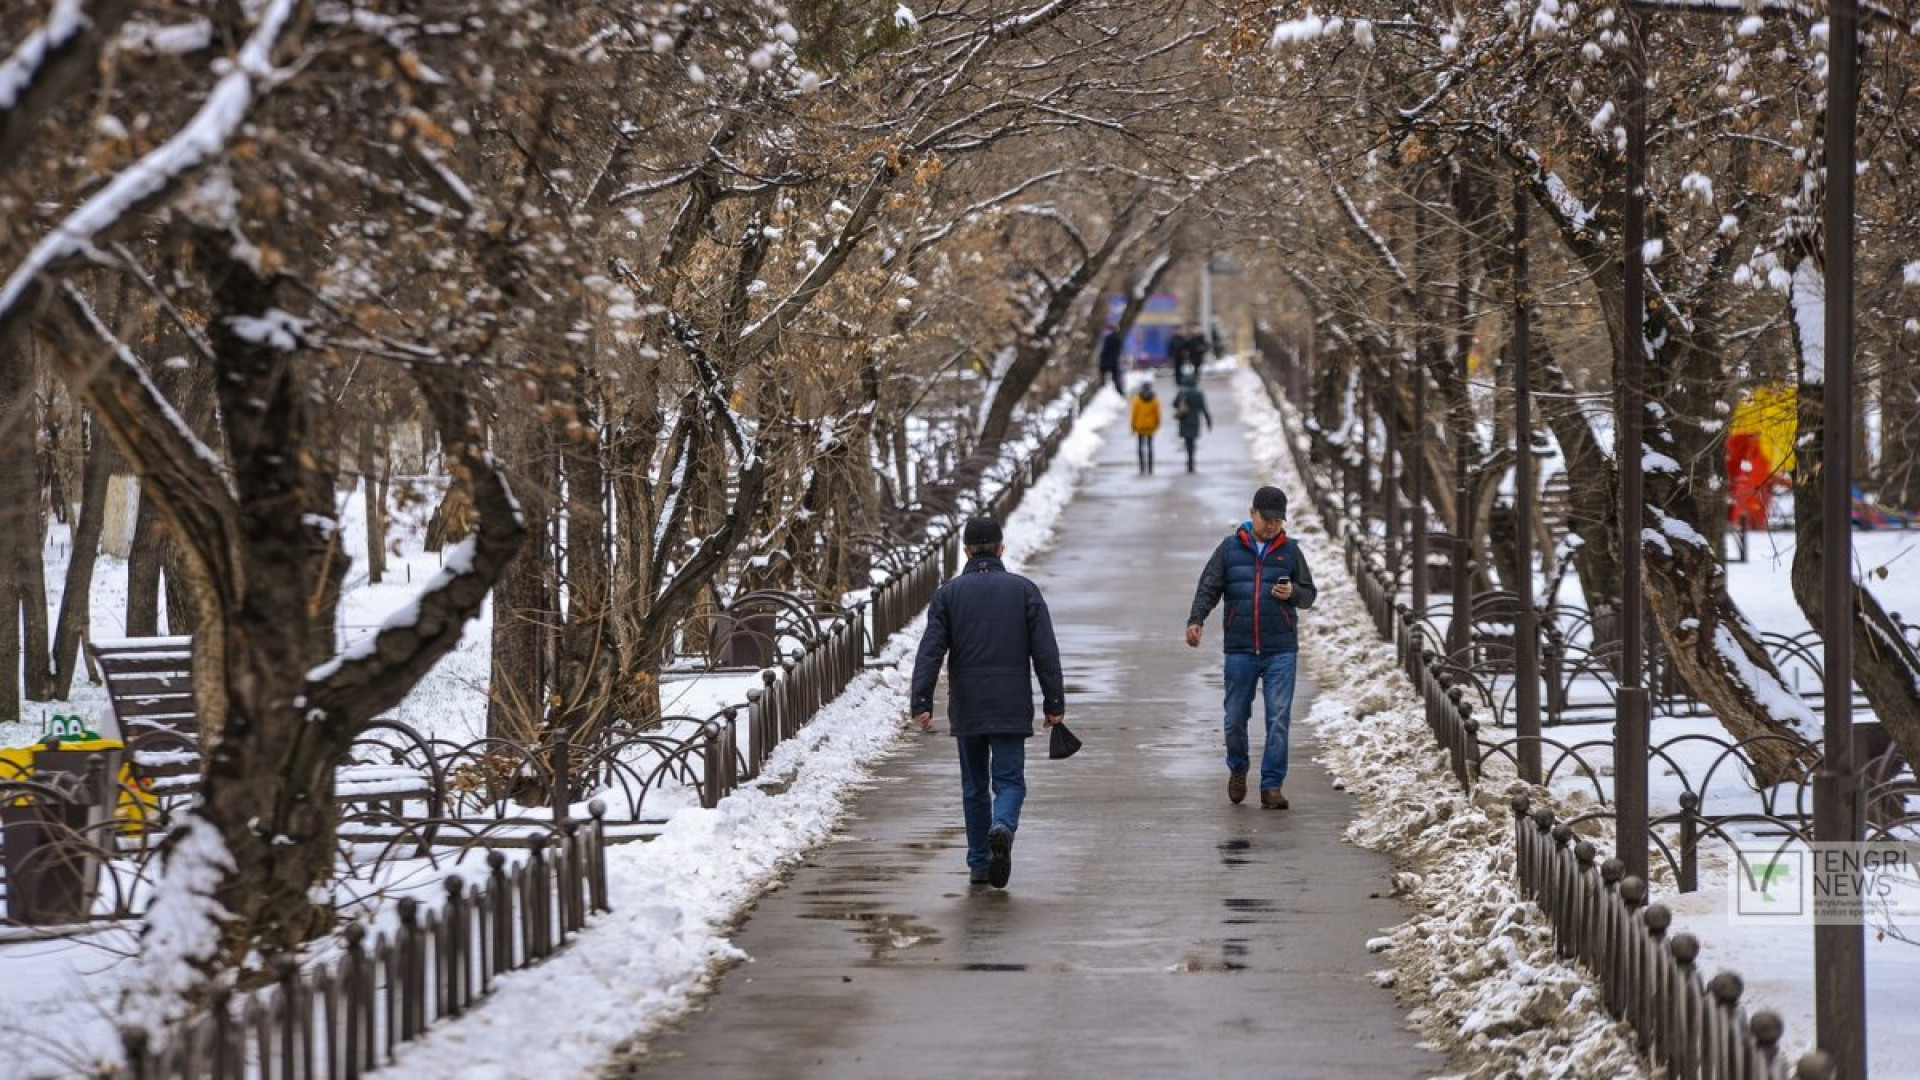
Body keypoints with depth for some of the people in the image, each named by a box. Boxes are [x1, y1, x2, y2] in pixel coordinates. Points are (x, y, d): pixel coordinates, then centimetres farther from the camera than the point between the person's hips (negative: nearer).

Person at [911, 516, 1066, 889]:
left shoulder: (949, 593, 2)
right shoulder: (1024, 590, 1)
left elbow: (930, 651, -7)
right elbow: (1046, 652, -3)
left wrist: (921, 703, -9)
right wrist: (1054, 703, 2)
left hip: (966, 709, 1)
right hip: (1011, 708, -1)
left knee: (974, 785, 13)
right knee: (1009, 780, 2)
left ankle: (979, 864, 14)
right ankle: (1002, 828, -28)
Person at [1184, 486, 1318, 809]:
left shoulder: (1290, 551, 8)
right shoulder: (1230, 548, 6)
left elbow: (1309, 595, 12)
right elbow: (1208, 588, 3)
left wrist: (1292, 593, -10)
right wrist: (1195, 620, -13)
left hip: (1280, 651, 0)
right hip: (1239, 649, 0)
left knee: (1279, 719, -6)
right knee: (1235, 717, 6)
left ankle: (1271, 785, -2)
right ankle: (1237, 770, 31)